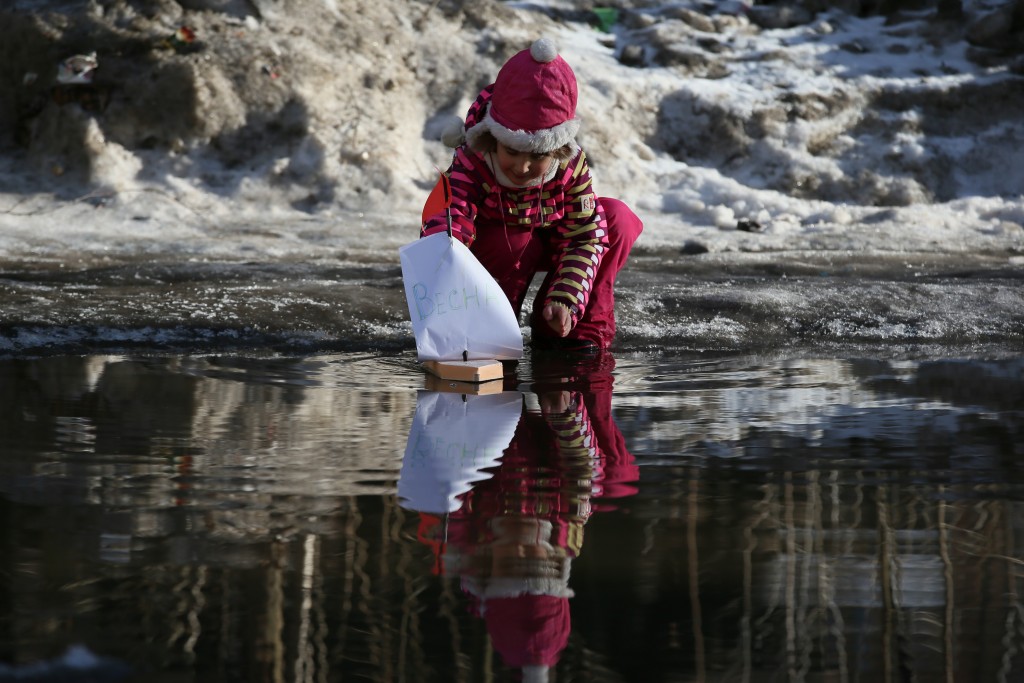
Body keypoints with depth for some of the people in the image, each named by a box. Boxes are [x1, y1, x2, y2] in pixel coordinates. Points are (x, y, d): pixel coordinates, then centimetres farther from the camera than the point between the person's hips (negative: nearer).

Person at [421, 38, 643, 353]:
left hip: (548, 239, 4)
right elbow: (441, 229, -48)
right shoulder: (470, 170, -35)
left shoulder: (571, 166, -23)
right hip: (490, 245, -4)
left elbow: (585, 238, -20)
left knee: (617, 218, -17)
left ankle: (583, 328, -9)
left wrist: (567, 301, -35)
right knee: (515, 242, -39)